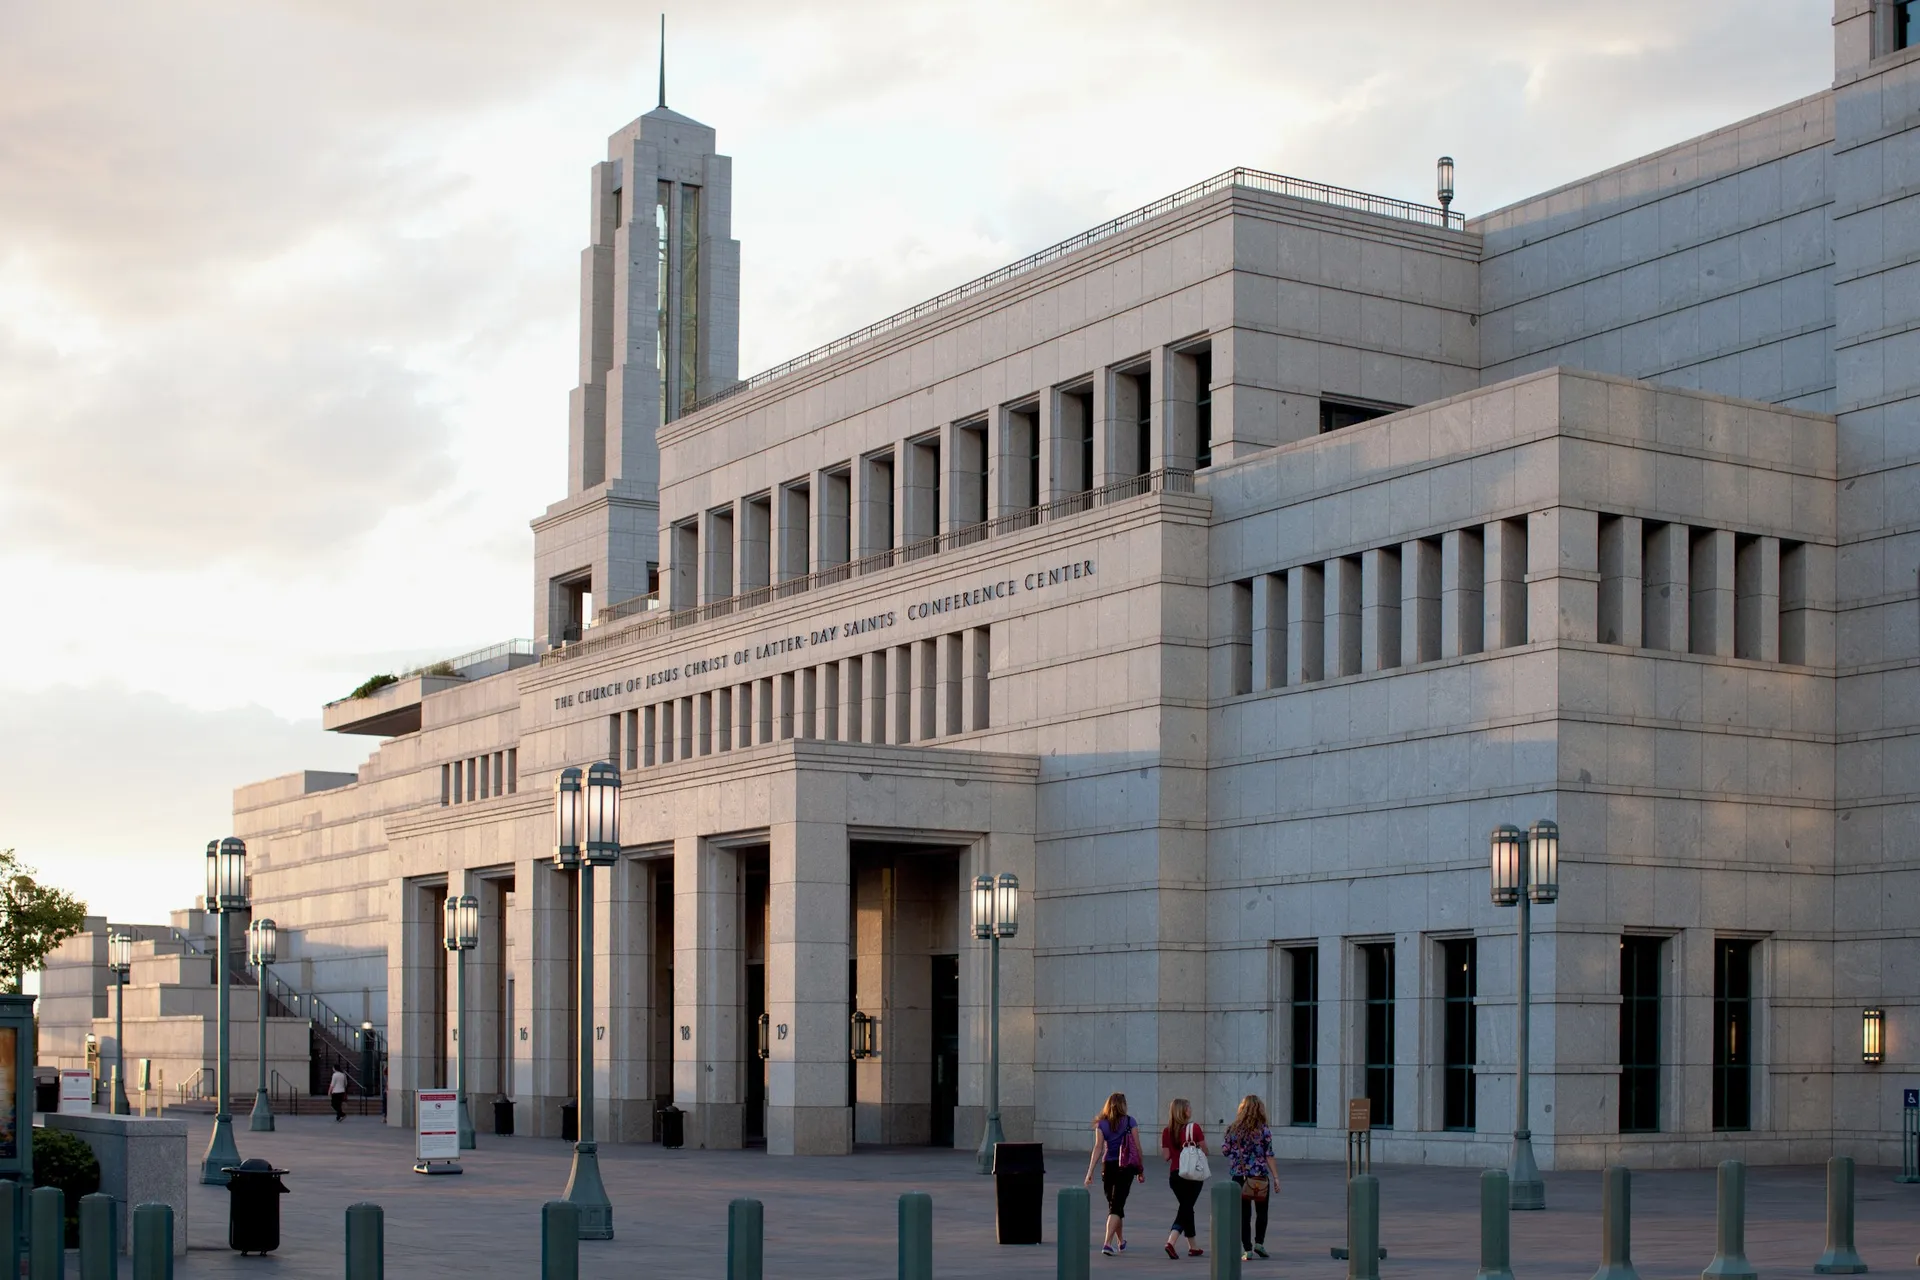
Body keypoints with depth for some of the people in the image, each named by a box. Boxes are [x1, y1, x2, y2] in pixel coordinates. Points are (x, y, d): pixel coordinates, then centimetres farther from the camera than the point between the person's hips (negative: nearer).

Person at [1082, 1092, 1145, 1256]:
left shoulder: (1101, 1124, 2)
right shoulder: (1130, 1122, -1)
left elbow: (1098, 1148, -5)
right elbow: (1137, 1148, 0)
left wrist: (1090, 1171, -7)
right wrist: (1141, 1169, 10)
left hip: (1108, 1167, 2)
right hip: (1126, 1168, -2)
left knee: (1113, 1205, 18)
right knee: (1117, 1206, -4)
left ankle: (1121, 1242, 31)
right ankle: (1107, 1243, -19)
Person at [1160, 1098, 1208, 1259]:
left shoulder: (1166, 1131, 1)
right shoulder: (1194, 1128, -9)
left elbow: (1166, 1156, 0)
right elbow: (1204, 1150, -4)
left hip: (1174, 1175, 4)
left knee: (1186, 1208, 16)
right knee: (1185, 1209, -2)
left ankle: (1193, 1247, 22)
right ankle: (1171, 1241, -22)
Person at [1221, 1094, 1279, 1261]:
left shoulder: (1233, 1130, -1)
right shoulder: (1264, 1131, -7)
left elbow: (1225, 1150, 5)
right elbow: (1269, 1156, -8)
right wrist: (1276, 1177, -4)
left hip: (1239, 1177, 2)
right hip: (1260, 1178, -1)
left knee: (1244, 1214, 5)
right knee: (1261, 1211, 16)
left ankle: (1247, 1249, 1)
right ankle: (1259, 1241, 4)